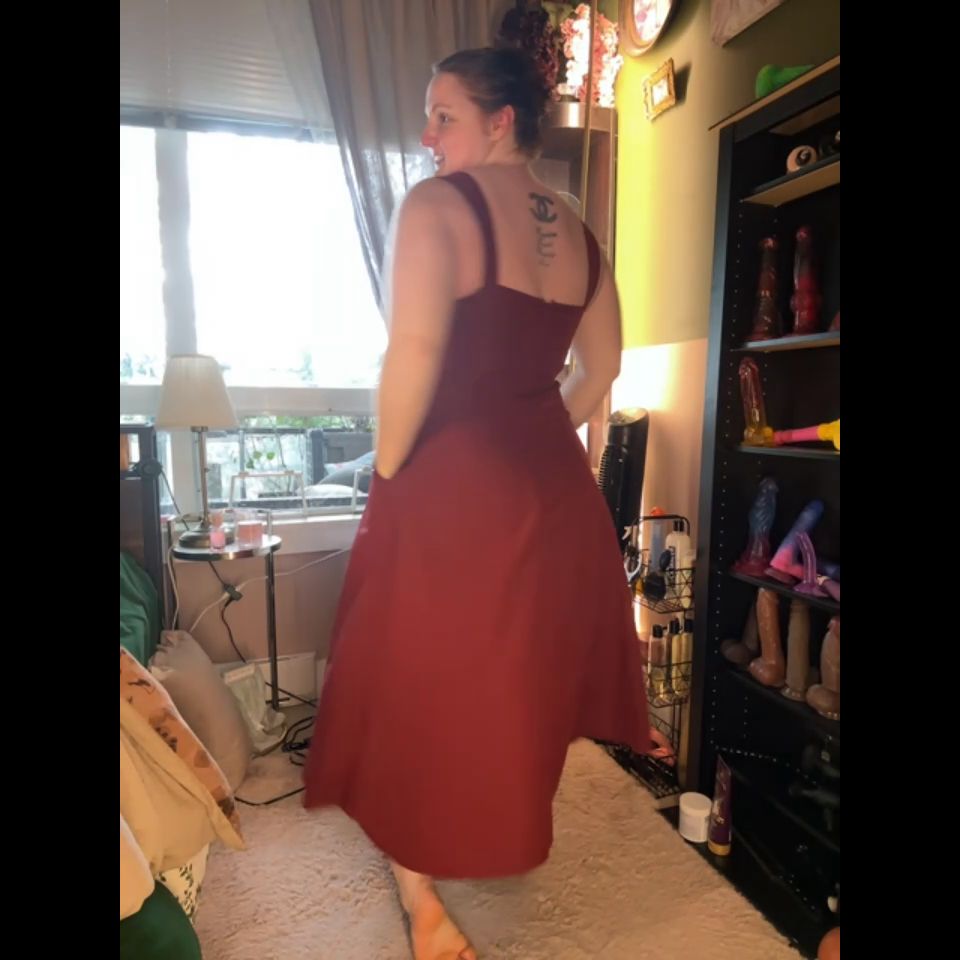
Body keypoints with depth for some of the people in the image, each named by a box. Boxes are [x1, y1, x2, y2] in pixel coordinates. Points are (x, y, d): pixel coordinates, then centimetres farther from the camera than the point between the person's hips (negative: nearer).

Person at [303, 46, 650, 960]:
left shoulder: (436, 202, -8)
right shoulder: (577, 231, 12)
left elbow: (414, 354, -20)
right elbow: (599, 370, 14)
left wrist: (387, 471, -8)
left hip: (451, 479, -7)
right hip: (554, 480, 7)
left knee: (423, 685, 11)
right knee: (530, 672, 25)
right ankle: (515, 833, 50)